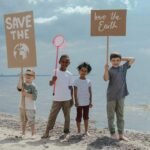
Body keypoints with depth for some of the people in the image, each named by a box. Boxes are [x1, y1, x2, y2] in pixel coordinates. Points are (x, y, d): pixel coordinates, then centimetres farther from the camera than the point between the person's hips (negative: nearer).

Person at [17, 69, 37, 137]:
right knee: (23, 122, 15)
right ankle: (23, 134, 27)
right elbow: (19, 88, -16)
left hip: (30, 107, -6)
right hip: (22, 107, 6)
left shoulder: (33, 86, -10)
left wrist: (26, 94, -22)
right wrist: (21, 78, -17)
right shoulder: (23, 84, 6)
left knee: (31, 122, -4)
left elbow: (34, 97, -19)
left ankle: (33, 135, 6)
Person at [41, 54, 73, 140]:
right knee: (52, 115, 0)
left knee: (67, 116, 5)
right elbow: (50, 84, -8)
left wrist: (72, 99, 3)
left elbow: (70, 87, 8)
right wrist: (53, 80, -31)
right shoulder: (55, 72, 0)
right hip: (57, 99, -2)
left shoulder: (69, 74, 6)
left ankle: (66, 132, 12)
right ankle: (47, 132, 6)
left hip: (67, 99, 2)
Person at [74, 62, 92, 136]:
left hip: (87, 102, 3)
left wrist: (90, 101, 3)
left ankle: (86, 131, 19)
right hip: (79, 102, -3)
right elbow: (75, 92, -7)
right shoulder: (76, 81, -6)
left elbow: (90, 92, 6)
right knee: (79, 117, 5)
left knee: (86, 117, 10)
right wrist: (76, 101, -11)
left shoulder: (88, 81, 3)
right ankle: (79, 131, 16)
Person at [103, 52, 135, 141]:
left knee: (121, 116, 7)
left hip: (121, 96, 3)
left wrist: (122, 59, 6)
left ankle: (121, 134, 12)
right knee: (111, 116, 5)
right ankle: (113, 133, 17)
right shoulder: (110, 70, -6)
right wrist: (106, 69, -37)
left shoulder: (123, 67, 7)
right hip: (111, 96, -3)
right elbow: (106, 79, -23)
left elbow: (133, 60, 10)